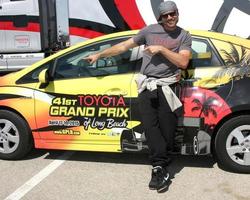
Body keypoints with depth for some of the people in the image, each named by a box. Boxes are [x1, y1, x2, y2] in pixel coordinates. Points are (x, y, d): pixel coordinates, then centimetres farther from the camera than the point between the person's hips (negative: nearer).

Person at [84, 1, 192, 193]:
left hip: (167, 85, -1)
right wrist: (99, 54, 17)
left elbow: (183, 62, -2)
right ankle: (162, 167, -13)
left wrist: (161, 49, -8)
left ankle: (159, 167, -1)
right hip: (146, 85, 1)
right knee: (150, 125, -13)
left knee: (166, 126, -10)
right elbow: (124, 46, 17)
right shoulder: (150, 30, 12)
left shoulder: (184, 35, 10)